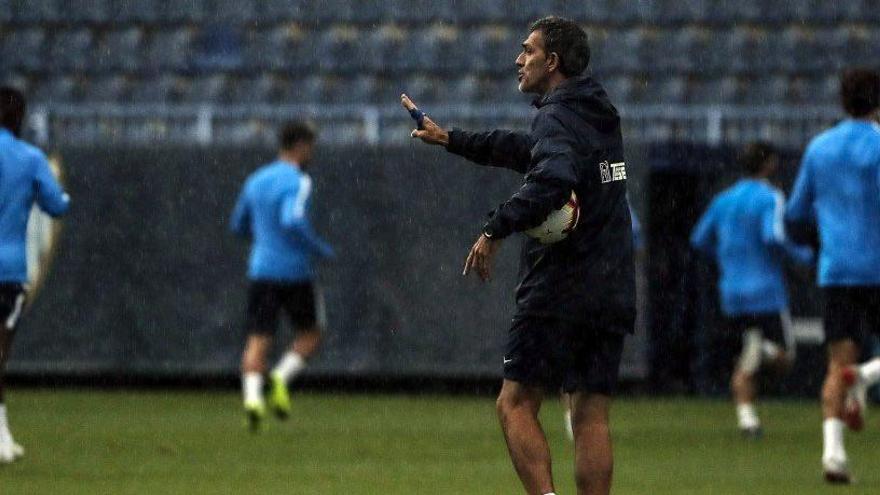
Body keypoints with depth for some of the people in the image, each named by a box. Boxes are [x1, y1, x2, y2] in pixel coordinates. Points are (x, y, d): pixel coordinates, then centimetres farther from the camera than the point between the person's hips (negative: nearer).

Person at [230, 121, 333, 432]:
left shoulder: (256, 181, 12)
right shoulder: (297, 182, -10)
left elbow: (239, 225, 20)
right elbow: (293, 221, -26)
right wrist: (320, 249, -11)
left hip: (261, 270, 5)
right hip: (295, 273, -5)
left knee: (258, 340, -1)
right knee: (310, 335, 15)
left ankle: (252, 395, -25)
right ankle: (282, 377, -11)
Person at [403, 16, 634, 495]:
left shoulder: (558, 117, -10)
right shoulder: (597, 116, 19)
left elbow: (552, 179, -32)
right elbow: (531, 150, 34)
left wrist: (495, 229, -28)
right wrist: (451, 139, 39)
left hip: (559, 292, -8)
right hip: (612, 293, 8)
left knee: (516, 403, -4)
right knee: (591, 415, 6)